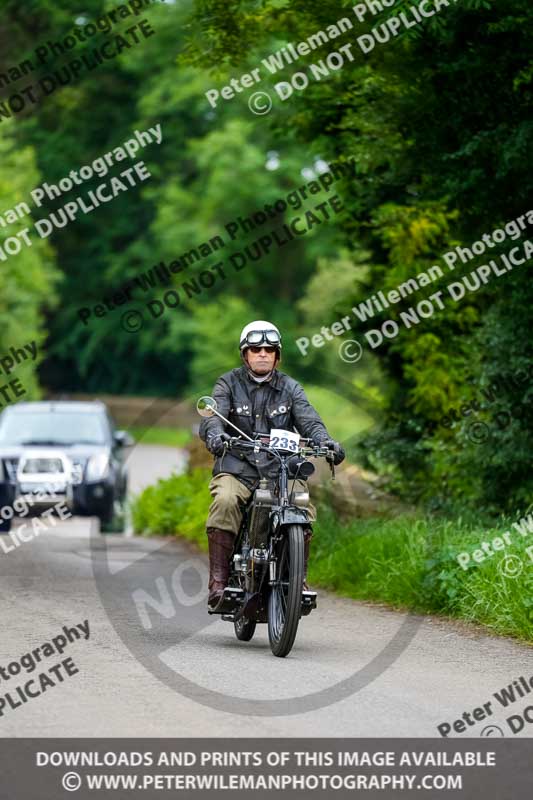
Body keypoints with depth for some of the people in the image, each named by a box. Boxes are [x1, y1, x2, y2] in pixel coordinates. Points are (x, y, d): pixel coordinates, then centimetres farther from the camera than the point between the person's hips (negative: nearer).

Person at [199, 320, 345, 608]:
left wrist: (325, 441, -24)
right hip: (235, 468, -1)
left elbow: (308, 420, -1)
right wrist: (215, 435, -34)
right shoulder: (228, 384, 8)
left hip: (280, 469, 1)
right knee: (225, 502, -32)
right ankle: (218, 581, -30)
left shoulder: (289, 388, 13)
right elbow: (212, 416, -9)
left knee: (303, 507, -27)